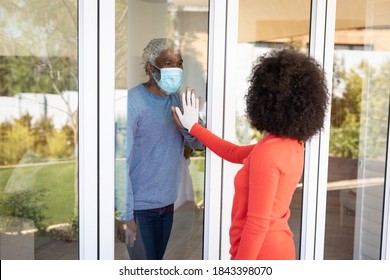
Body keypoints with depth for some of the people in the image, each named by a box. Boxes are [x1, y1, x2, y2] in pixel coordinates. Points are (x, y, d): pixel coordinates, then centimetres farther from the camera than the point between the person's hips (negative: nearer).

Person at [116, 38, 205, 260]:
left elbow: (200, 144, 0)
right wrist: (125, 214, -18)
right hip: (139, 206, -6)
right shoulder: (132, 101, -16)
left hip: (168, 203, 6)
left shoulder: (178, 99, 3)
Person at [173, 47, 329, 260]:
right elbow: (234, 153, 16)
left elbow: (258, 223, -25)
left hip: (260, 254, -9)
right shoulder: (293, 145, 3)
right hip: (280, 248, 9)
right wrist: (193, 126, 24)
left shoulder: (267, 152, -25)